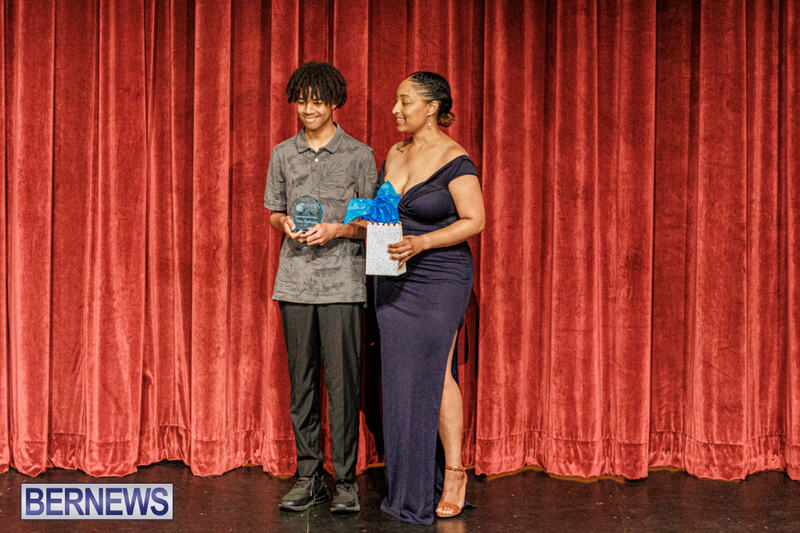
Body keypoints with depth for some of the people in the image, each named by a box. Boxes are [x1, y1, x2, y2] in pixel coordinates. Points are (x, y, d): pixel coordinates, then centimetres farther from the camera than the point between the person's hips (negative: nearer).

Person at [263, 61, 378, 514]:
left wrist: (336, 230, -14)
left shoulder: (360, 155, 2)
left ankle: (346, 481, 4)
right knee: (301, 382, 6)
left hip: (343, 284, -3)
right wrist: (286, 224, -3)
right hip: (296, 281, 3)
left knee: (343, 383, -5)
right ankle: (309, 478, 15)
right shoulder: (283, 155, 12)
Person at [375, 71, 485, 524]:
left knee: (435, 374, -6)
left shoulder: (454, 160, -10)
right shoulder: (395, 154, 11)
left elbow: (474, 220, -14)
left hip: (439, 279, -6)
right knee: (403, 376, 7)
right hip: (394, 280, 7)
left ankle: (453, 473, 7)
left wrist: (421, 242, -23)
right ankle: (410, 483, 16)